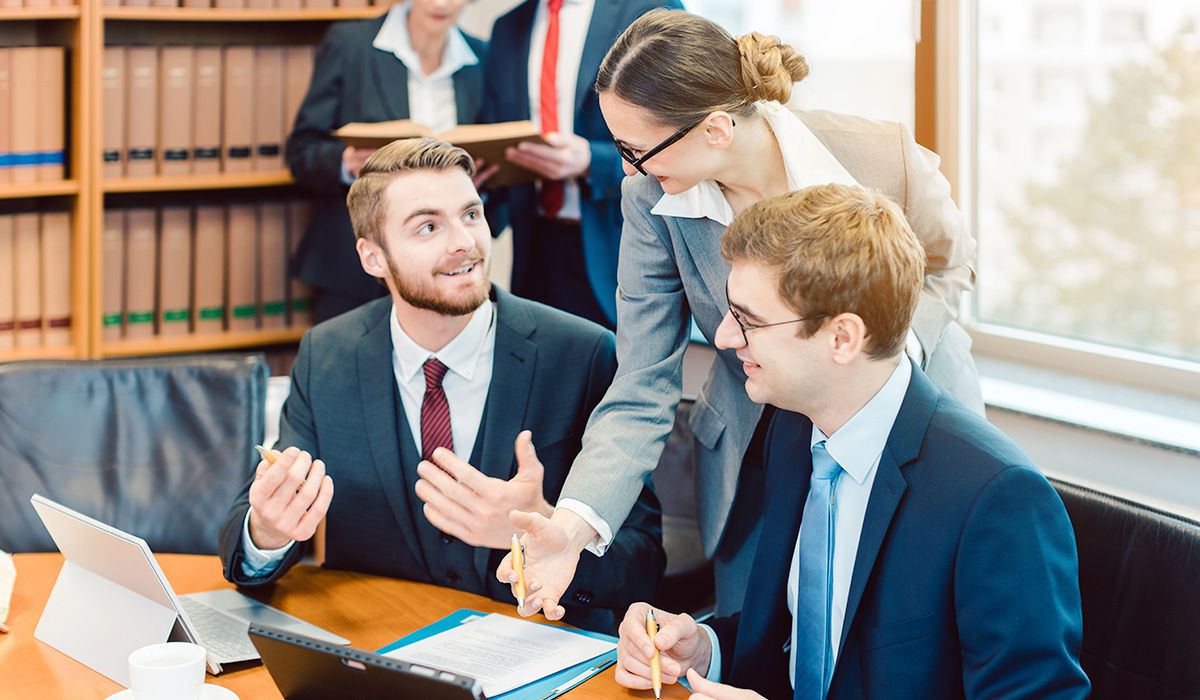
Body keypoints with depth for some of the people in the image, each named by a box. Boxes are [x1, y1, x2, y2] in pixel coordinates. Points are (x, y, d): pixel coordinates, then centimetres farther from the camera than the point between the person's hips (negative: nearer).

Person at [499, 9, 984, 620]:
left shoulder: (882, 158, -26)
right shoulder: (652, 200, -18)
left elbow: (946, 263, -3)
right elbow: (642, 389, -17)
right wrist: (573, 524, -32)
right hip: (757, 452, 2)